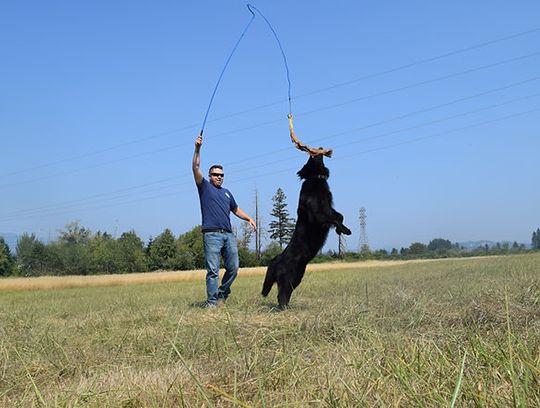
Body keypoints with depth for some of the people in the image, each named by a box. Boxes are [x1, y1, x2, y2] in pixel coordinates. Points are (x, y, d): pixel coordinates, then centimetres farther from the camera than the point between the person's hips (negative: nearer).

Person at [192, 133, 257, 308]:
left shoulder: (227, 192, 25)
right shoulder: (205, 187, 10)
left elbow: (235, 209, 33)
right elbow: (196, 168, -3)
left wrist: (249, 218, 17)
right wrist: (197, 149, -12)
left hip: (228, 234, 5)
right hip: (212, 234, -5)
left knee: (233, 268, 3)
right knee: (213, 271, -7)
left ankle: (222, 292, 23)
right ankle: (211, 302, -3)